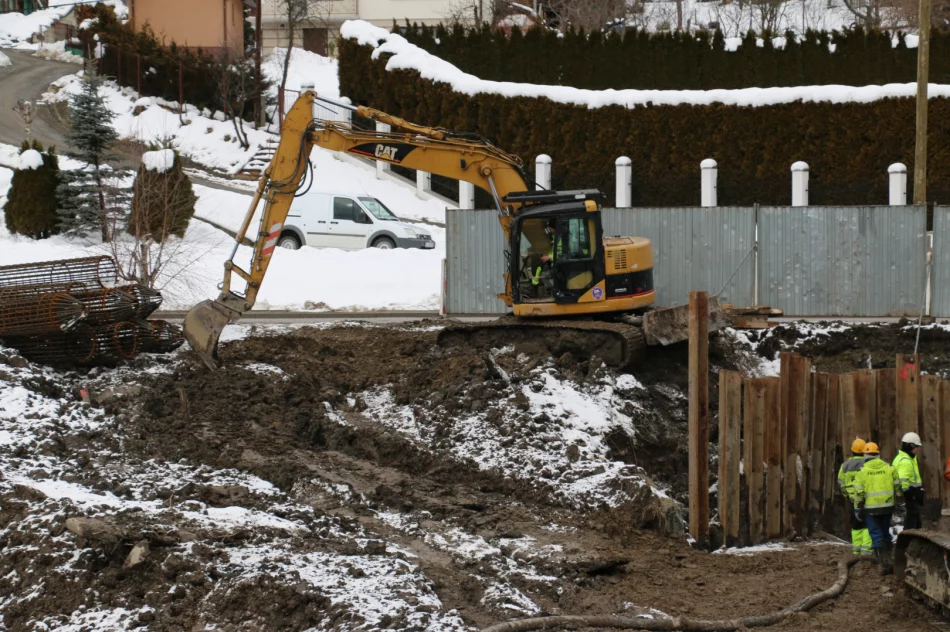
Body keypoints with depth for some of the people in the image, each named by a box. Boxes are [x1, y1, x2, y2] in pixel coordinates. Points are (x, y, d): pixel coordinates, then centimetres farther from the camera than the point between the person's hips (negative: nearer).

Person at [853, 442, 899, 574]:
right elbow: (897, 486, 6)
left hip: (871, 508, -3)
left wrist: (858, 509, 2)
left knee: (876, 535, 0)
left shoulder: (863, 470, -5)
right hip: (887, 506, 3)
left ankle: (884, 562, -10)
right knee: (885, 533, 18)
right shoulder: (889, 468, 3)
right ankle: (887, 559, 25)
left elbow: (858, 492, -6)